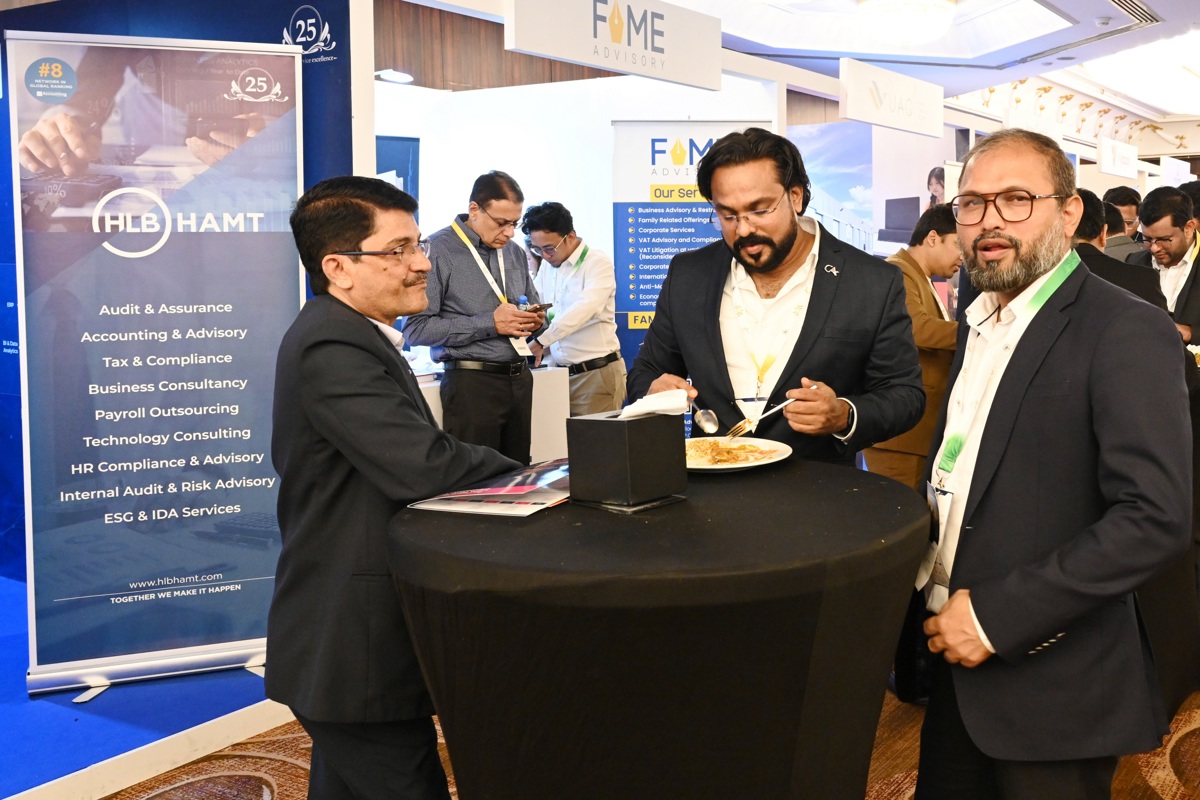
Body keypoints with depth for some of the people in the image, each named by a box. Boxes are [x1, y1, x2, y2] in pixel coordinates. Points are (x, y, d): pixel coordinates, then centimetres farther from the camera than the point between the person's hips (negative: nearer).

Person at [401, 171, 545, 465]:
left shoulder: (514, 251, 12)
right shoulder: (439, 250, -9)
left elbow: (533, 305, 25)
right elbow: (416, 328, -15)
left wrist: (536, 320, -1)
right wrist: (490, 323, -18)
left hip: (519, 379, 6)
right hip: (472, 382, -6)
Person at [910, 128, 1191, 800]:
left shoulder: (1127, 332, -15)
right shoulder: (980, 323, 11)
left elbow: (1158, 517, -22)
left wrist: (997, 614, -21)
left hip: (1051, 689, -7)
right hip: (955, 657, 7)